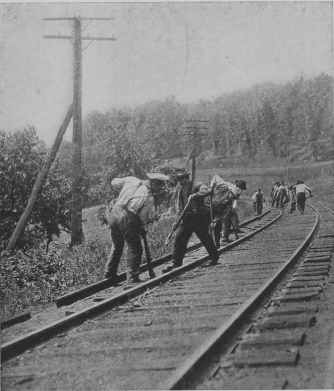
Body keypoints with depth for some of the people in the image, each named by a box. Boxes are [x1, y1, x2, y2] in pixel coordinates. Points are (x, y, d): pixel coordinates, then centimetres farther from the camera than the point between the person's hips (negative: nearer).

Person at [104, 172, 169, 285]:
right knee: (135, 249, 7)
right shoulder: (150, 198, -2)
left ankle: (109, 273, 23)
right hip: (128, 218, -6)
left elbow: (114, 182, 19)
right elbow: (142, 216, 1)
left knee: (117, 246, 22)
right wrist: (142, 229, 19)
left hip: (114, 213, 6)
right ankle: (132, 278, 5)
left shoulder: (132, 181, 9)